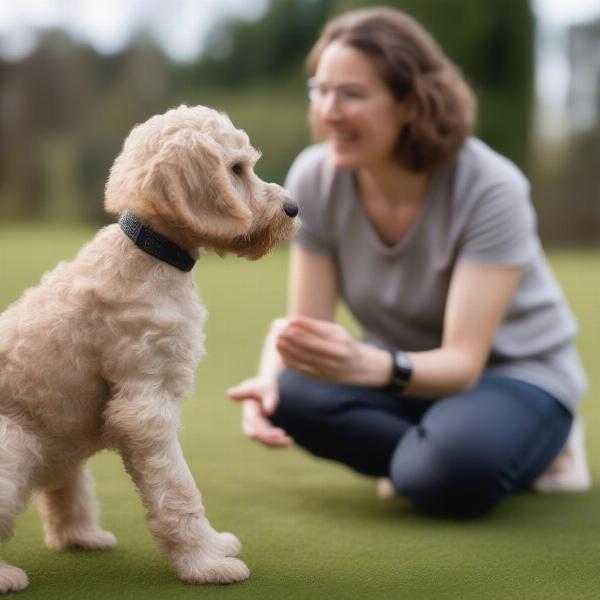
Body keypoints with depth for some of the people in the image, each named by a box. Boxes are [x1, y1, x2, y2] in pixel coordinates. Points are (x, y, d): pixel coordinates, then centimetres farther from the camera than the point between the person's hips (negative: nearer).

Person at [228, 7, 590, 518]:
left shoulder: (489, 189, -26)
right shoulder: (314, 178, -13)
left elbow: (463, 361, -30)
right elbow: (302, 322, -12)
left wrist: (370, 366, -51)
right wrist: (269, 377, -35)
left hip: (516, 375, -3)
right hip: (402, 372, 4)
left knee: (452, 475, -36)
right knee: (293, 396, -28)